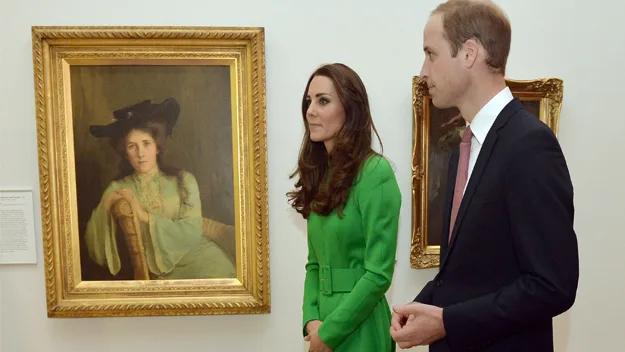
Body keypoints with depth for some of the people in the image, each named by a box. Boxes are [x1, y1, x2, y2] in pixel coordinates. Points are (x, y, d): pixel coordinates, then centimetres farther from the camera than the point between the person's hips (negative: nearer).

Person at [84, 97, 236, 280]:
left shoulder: (183, 180, 4)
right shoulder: (117, 189, 8)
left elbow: (192, 231, -6)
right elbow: (94, 244, 2)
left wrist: (145, 215, -11)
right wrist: (106, 206, -14)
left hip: (198, 255, 2)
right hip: (159, 270, -2)